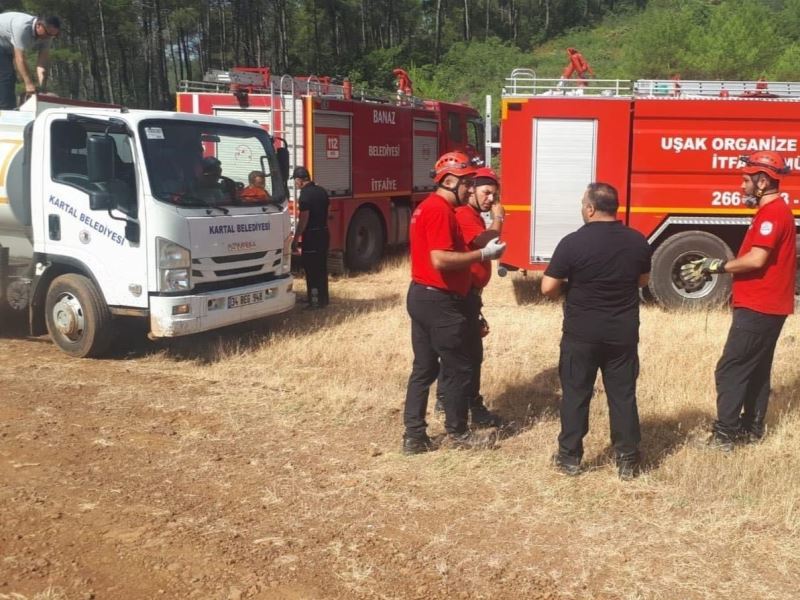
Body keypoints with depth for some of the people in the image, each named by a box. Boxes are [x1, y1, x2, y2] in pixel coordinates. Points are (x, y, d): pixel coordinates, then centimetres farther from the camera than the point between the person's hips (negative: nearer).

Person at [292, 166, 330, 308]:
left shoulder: (305, 194, -15)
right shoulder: (321, 191, 10)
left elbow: (304, 218, -18)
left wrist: (296, 239, -13)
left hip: (311, 235, -8)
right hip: (324, 233, 8)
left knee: (311, 269, -3)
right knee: (321, 267, 15)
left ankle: (315, 302, -1)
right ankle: (323, 299, 23)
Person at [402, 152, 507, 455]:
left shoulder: (427, 206, 15)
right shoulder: (440, 210, -18)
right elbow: (441, 260, -26)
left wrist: (476, 249, 11)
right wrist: (482, 254, -18)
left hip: (421, 295, 10)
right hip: (439, 301, -10)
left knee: (423, 368, 12)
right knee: (457, 369, 4)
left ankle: (414, 436, 15)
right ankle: (458, 433, 18)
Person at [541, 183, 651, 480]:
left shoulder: (573, 242, -16)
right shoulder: (637, 241, -2)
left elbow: (548, 288, -13)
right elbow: (643, 280, 14)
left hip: (581, 333, -3)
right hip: (623, 333, 3)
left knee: (575, 395, 9)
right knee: (623, 395, 11)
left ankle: (569, 458, 16)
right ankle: (627, 460, 16)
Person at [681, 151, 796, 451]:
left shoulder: (772, 214, -17)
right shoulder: (775, 211, 17)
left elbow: (756, 260, -26)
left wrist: (717, 266, -15)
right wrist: (714, 266, 9)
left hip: (758, 308, -11)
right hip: (765, 306, 11)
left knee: (730, 370, -8)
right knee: (756, 369, 16)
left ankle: (723, 436, -6)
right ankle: (751, 428, 24)